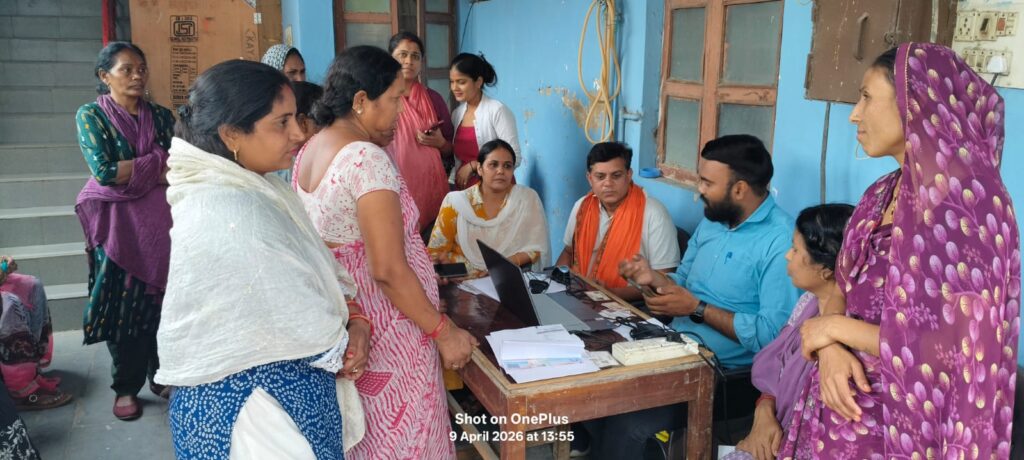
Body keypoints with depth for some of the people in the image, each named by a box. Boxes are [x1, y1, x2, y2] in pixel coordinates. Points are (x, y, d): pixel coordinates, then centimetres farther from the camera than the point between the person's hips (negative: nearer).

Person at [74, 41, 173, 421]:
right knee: (123, 304, 4)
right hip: (117, 222, -2)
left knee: (161, 299, 6)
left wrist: (132, 173, -10)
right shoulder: (91, 115, -2)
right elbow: (104, 172, -14)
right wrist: (158, 164, -8)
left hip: (160, 220, 3)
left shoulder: (160, 116, 8)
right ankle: (126, 387, 18)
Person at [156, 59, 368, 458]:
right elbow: (302, 324, -24)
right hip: (249, 406, -9)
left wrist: (354, 318, -8)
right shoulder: (230, 215, -29)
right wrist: (343, 349, -6)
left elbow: (316, 273, 7)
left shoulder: (255, 187, 1)